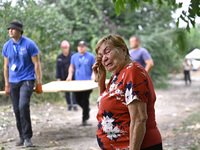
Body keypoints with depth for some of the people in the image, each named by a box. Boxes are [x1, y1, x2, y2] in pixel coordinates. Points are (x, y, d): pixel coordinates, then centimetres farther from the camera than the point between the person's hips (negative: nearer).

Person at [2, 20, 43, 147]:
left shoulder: (29, 44, -7)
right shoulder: (7, 46, 7)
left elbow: (37, 64, -5)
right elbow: (6, 66, 14)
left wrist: (39, 84, -6)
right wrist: (7, 85, 13)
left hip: (27, 80, -5)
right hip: (13, 81, 5)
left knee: (23, 106, -21)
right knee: (17, 110, 6)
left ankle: (27, 137, -12)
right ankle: (22, 137, 18)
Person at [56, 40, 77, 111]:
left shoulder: (72, 55, -1)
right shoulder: (59, 57, 4)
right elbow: (58, 67, 7)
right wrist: (58, 78, 2)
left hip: (73, 76, -2)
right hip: (64, 77, 2)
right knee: (66, 91, 6)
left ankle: (74, 105, -5)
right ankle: (69, 104, 16)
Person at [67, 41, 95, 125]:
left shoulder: (91, 56, 2)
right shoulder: (74, 56, 12)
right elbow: (71, 67, 20)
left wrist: (93, 75, -14)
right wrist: (70, 75, 5)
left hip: (87, 82, -4)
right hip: (77, 82, 4)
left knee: (85, 99, -8)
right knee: (78, 99, 4)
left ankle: (84, 119, 0)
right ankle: (87, 110, 33)